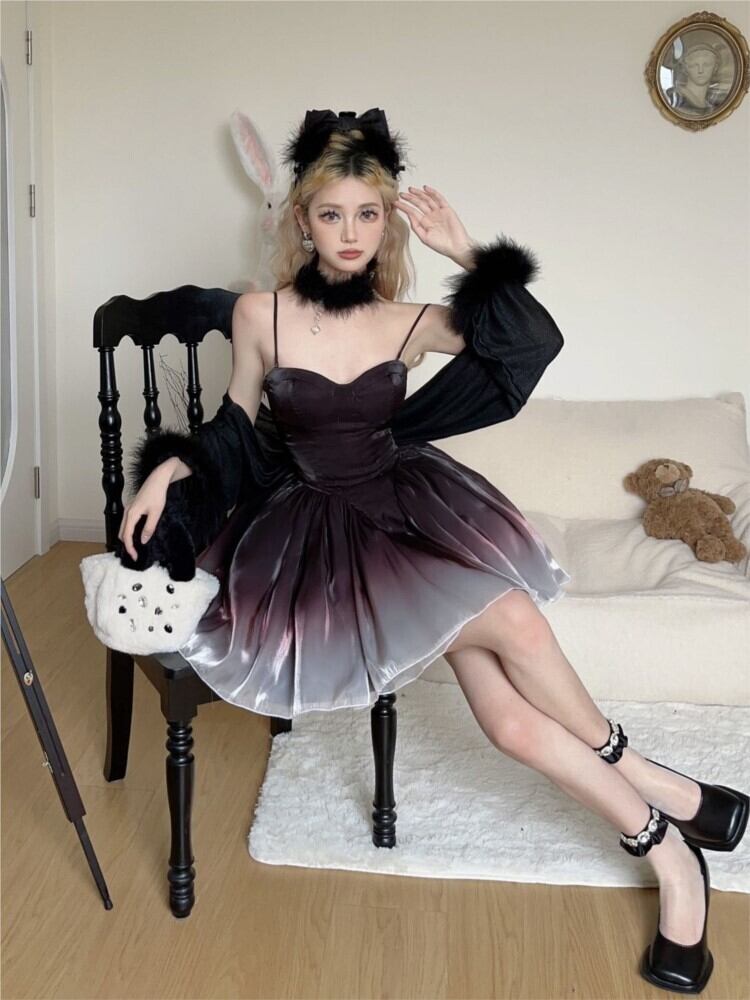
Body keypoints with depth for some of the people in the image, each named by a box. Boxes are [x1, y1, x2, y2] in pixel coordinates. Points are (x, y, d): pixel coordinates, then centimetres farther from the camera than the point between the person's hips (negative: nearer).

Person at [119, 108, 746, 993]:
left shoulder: (408, 324, 1)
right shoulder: (259, 314, -2)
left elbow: (537, 341, -5)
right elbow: (237, 424, 9)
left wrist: (465, 252, -10)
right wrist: (170, 470, -7)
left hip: (413, 505, 2)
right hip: (323, 527, -1)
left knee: (509, 717, -19)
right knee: (510, 618, -26)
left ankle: (666, 851, 3)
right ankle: (659, 791, -4)